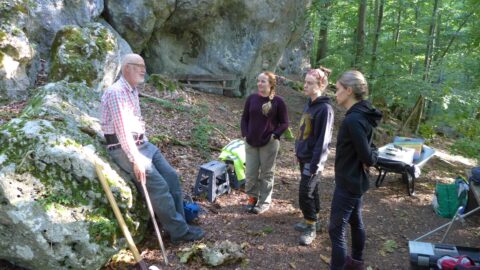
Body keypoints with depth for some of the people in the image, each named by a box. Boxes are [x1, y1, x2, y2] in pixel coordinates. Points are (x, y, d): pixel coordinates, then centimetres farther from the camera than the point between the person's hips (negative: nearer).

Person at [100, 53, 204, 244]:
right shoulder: (116, 92, -16)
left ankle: (178, 224, 5)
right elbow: (122, 129, -23)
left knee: (171, 176, -1)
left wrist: (146, 144, 12)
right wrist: (135, 159, -24)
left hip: (141, 143, 9)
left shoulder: (134, 90, 14)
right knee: (159, 185, -15)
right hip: (123, 148, -9)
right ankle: (179, 231, -5)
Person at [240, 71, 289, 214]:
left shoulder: (278, 101, -9)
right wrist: (245, 134, -1)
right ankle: (252, 197, 28)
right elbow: (244, 118, 9)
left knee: (266, 174, 8)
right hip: (251, 142, 3)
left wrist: (275, 135, -13)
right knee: (250, 173, 8)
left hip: (269, 144, -3)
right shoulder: (252, 98, 1)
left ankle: (265, 202, 20)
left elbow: (284, 123, -3)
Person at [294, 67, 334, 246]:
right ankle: (313, 221, 33)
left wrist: (315, 164, -20)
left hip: (313, 159, -8)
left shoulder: (325, 108, -20)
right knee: (311, 190, 18)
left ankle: (311, 227, 15)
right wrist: (298, 152, 18)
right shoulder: (310, 104, 8)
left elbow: (322, 139, -21)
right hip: (304, 156, 8)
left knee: (305, 194, -2)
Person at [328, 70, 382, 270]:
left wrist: (372, 157, -4)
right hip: (356, 180, 10)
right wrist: (372, 156, -6)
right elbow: (368, 151, 12)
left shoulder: (353, 120, -26)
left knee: (336, 229, -1)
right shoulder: (362, 115, 5)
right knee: (355, 222, 24)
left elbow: (367, 157, -23)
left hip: (347, 182, -10)